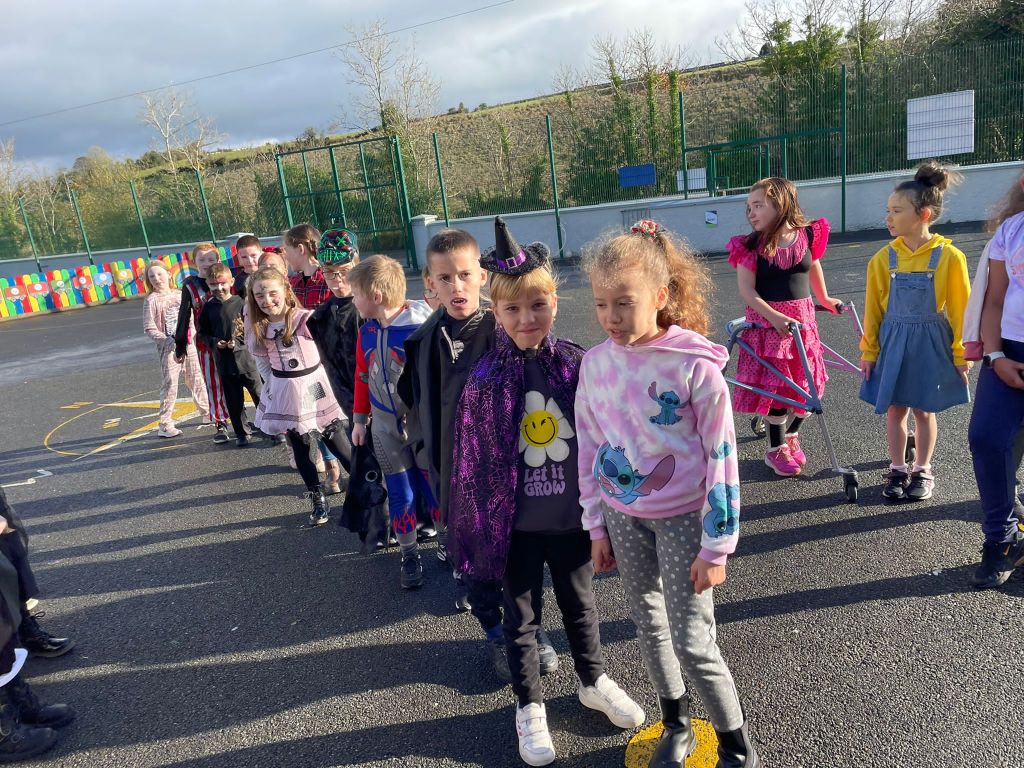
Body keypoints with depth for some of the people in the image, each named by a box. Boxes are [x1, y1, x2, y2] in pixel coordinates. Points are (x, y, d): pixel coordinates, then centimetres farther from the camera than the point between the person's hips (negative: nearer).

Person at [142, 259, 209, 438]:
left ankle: (207, 413, 29)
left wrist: (189, 335, -5)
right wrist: (169, 341, -20)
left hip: (187, 344, 5)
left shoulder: (179, 295, 5)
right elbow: (149, 329, -11)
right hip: (167, 348, -5)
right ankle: (165, 425, 2)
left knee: (196, 380, 15)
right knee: (170, 384, -5)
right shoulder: (151, 300, -8)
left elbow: (190, 317, 12)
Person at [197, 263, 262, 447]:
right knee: (234, 402, 12)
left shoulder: (240, 303, -8)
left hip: (246, 358, -3)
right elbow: (202, 333, 10)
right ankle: (241, 434, 25)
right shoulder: (208, 308, 3)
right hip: (224, 363, 3)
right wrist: (214, 342, -8)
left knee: (260, 396, 3)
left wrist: (239, 342, -17)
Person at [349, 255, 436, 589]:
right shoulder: (367, 330, 2)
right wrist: (359, 419, 18)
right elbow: (362, 376, 13)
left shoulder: (419, 326, -20)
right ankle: (410, 555, 26)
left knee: (435, 488, 6)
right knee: (400, 494, 11)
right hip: (386, 425, 5)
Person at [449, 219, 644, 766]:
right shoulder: (485, 380, -15)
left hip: (571, 517, 2)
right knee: (521, 617, 16)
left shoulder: (577, 365, -10)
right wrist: (481, 529, -3)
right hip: (517, 524, -2)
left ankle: (593, 681, 48)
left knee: (580, 603, 23)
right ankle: (529, 706, 39)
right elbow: (472, 462, -7)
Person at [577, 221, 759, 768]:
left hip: (682, 517, -4)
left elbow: (721, 459, -14)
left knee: (693, 642, 1)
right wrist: (597, 525, 7)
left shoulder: (694, 365, -19)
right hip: (623, 517, 5)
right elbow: (589, 449, 4)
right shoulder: (595, 363, -5)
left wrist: (716, 546, -12)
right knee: (648, 624, 18)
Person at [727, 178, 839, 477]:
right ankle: (776, 450, 19)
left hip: (803, 318, 3)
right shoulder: (751, 246, -9)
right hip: (767, 321, -3)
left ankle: (790, 436, 34)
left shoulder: (807, 236, -1)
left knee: (807, 383, 8)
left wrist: (824, 299, 31)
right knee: (776, 385, 0)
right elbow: (747, 289, -14)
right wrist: (774, 317, -24)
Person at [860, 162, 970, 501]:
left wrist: (960, 354, -3)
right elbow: (873, 308, 3)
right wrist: (869, 351, 5)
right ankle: (898, 471, 23)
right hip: (893, 342, 2)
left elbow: (960, 309, -4)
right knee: (895, 410, 8)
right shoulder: (883, 258, -3)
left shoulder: (948, 257, -10)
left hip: (931, 344, -2)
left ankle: (922, 471, 26)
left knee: (924, 411, 9)